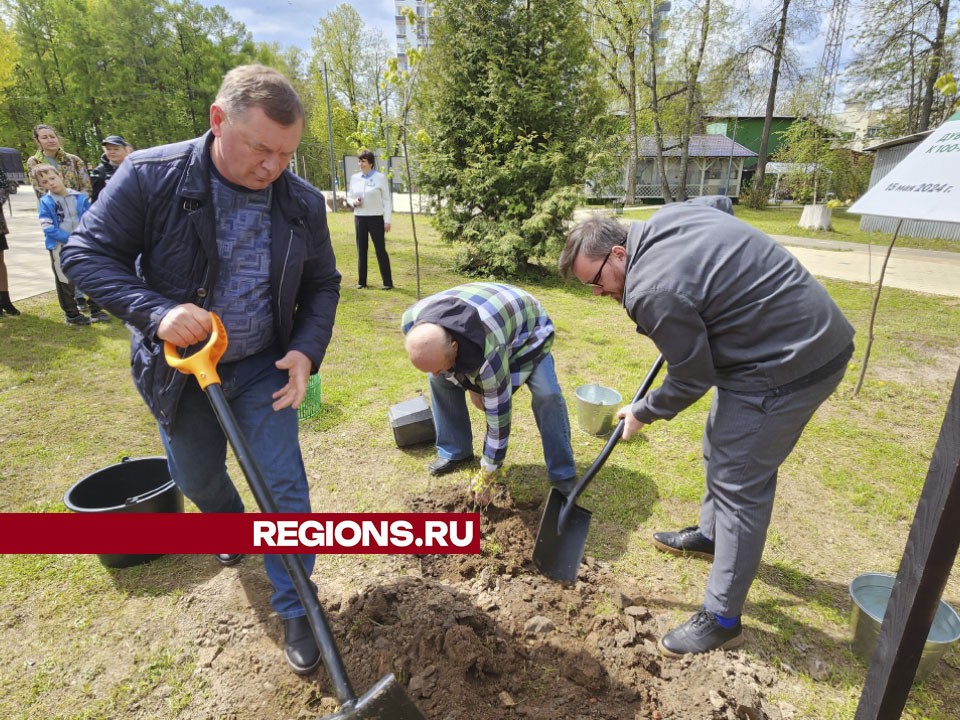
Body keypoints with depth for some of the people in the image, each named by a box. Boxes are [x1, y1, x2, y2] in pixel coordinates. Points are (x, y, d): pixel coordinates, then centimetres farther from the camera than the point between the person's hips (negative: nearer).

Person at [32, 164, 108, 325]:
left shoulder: (80, 197, -1)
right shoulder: (45, 202, -7)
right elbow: (48, 228, -13)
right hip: (60, 248, -2)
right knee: (66, 282, 8)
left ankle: (96, 310, 23)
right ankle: (71, 314, 19)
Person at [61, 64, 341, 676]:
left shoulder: (303, 202, -8)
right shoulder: (150, 176, -15)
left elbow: (323, 285, 1)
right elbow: (85, 254, -11)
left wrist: (307, 351, -15)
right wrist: (154, 311, -28)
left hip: (263, 369, 0)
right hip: (177, 368, 0)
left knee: (286, 488, -1)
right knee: (196, 477, 21)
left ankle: (296, 611, 17)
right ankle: (228, 521, 58)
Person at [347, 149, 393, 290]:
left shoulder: (380, 178, -2)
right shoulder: (354, 178, 8)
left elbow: (387, 200, -2)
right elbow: (349, 197, 16)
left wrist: (387, 220, -8)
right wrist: (353, 202, -9)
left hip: (376, 218, -4)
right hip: (359, 218, 4)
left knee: (380, 249, -4)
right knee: (361, 249, 7)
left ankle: (388, 282, 1)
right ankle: (361, 281, 16)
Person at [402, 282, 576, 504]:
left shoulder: (489, 353, -46)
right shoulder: (413, 321, -30)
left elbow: (499, 413, -34)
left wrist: (487, 475, -22)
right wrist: (471, 386, -7)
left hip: (527, 325, -5)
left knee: (547, 393, -25)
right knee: (440, 382, -8)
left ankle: (563, 476, -10)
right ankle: (455, 452, 10)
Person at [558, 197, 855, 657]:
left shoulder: (652, 292, -27)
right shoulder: (667, 217, 0)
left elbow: (692, 379, -16)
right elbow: (722, 203, 23)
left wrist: (642, 414, 1)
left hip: (787, 366, -10)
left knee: (738, 484, -3)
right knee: (721, 449, 23)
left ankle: (722, 620, 11)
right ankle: (711, 535, 45)